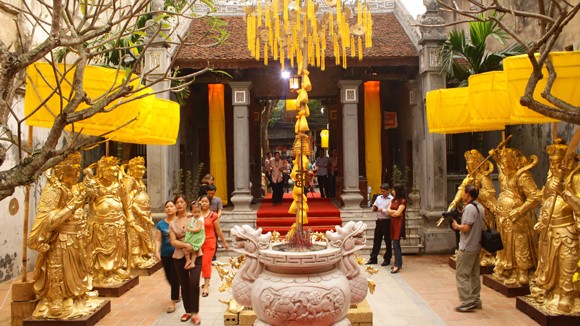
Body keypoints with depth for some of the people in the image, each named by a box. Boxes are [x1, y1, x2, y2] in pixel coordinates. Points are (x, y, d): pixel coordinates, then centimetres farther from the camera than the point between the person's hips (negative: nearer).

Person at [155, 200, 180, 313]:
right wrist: (157, 251, -14)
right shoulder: (161, 224, 4)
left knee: (174, 278, -3)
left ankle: (173, 302, 9)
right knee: (169, 277, 12)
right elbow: (158, 240, 0)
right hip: (165, 254, 3)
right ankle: (177, 295, 40)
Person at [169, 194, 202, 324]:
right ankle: (188, 311, 24)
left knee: (194, 283, -15)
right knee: (184, 285, 9)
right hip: (179, 257, 3)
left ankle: (194, 313, -4)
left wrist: (192, 248, -10)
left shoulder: (194, 218, 1)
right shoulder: (173, 223, 6)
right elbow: (173, 242, -4)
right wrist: (185, 245, -19)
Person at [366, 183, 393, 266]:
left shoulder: (392, 199, -10)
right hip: (379, 221, 6)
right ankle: (373, 258, 18)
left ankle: (387, 259, 18)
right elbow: (374, 208, 15)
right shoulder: (379, 198, 11)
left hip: (387, 222, -6)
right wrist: (374, 208, -6)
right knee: (376, 240, 10)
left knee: (387, 241, 6)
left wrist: (382, 210, -18)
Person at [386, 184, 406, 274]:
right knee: (396, 244, 11)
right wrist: (395, 211, -10)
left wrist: (391, 213, 1)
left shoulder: (403, 201, -9)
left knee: (395, 244, -12)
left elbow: (398, 213, -15)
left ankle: (397, 266, -12)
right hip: (393, 223, 8)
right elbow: (388, 210, 6)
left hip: (399, 223, -8)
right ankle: (399, 263, 18)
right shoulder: (393, 200, 15)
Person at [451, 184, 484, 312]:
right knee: (474, 274, 15)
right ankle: (476, 301, 22)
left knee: (462, 275, -2)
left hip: (467, 247, -9)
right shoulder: (480, 207, 10)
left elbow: (466, 228, -24)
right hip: (477, 246, 9)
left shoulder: (469, 208, -18)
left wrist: (456, 226, -6)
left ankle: (468, 303, -2)